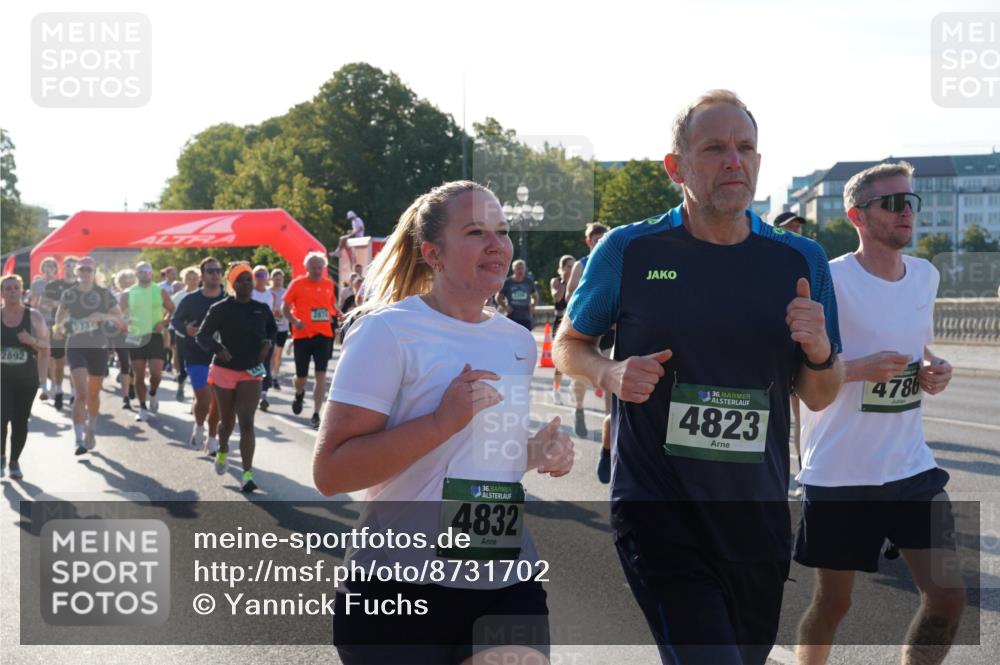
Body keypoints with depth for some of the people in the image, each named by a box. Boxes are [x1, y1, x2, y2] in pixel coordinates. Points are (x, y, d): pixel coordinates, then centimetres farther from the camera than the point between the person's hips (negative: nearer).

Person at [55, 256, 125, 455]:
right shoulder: (69, 294, 1)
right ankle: (79, 440, -16)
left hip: (98, 348, 1)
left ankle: (91, 430, 40)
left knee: (93, 394, 15)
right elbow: (60, 315, 17)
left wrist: (104, 316, -21)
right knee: (81, 393, -16)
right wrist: (60, 326, -4)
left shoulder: (104, 294, 0)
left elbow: (120, 319, -2)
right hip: (76, 347, -1)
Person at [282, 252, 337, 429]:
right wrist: (294, 321, -17)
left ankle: (316, 414, -2)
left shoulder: (329, 284, 6)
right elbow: (285, 307, -1)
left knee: (321, 375, -7)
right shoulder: (297, 283, -3)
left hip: (323, 334, 2)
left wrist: (335, 315, 4)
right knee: (301, 375, 7)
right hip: (302, 334, -2)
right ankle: (299, 394, 43)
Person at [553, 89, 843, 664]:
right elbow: (569, 345, 10)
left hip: (760, 518, 4)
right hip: (658, 512, -4)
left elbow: (818, 399, 10)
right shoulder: (628, 251, -3)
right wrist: (610, 373, -12)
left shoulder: (801, 261, 4)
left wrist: (819, 352, -12)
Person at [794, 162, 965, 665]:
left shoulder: (926, 276, 7)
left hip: (910, 465, 5)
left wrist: (931, 371, -1)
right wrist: (862, 369, -25)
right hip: (839, 471, -5)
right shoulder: (829, 280, -14)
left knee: (948, 594, -1)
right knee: (833, 601, 8)